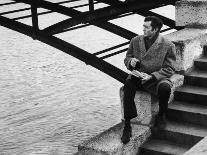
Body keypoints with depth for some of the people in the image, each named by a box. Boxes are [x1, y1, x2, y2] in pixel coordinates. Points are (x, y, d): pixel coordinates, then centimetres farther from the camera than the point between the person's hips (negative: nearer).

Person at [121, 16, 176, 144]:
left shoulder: (168, 46, -6)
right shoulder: (135, 41, 8)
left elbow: (170, 69, -8)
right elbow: (127, 58, 17)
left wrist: (152, 76, -21)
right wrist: (131, 61, -10)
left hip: (157, 78, -2)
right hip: (138, 76, 3)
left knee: (165, 88, -36)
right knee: (128, 86, -31)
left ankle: (162, 114, -2)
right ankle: (127, 125, -25)